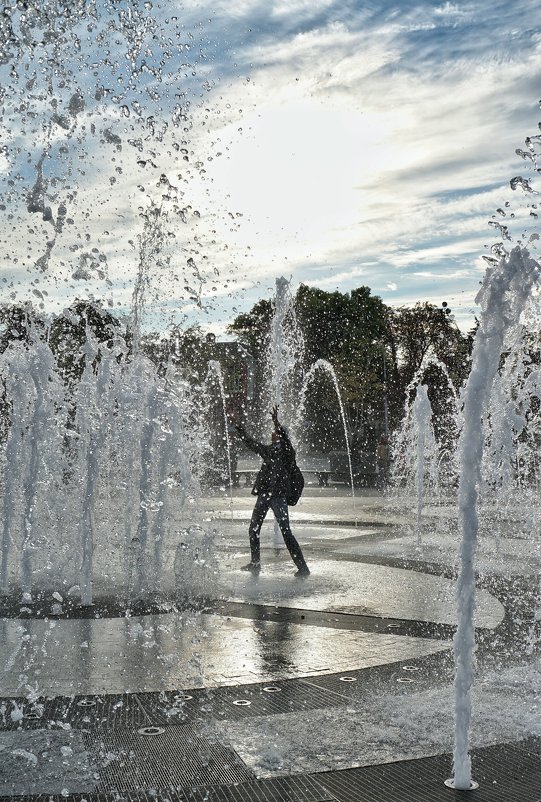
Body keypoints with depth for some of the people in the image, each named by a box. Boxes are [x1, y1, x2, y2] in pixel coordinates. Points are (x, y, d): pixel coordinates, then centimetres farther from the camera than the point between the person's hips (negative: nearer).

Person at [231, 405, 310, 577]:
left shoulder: (287, 452, -3)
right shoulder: (268, 450, 14)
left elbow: (285, 439, -24)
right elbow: (250, 442, 26)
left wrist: (276, 423, -36)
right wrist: (238, 427, 28)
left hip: (278, 496, -7)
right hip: (264, 494, 8)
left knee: (286, 532, -11)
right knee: (253, 530, 13)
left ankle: (302, 567, -7)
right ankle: (255, 563, 28)